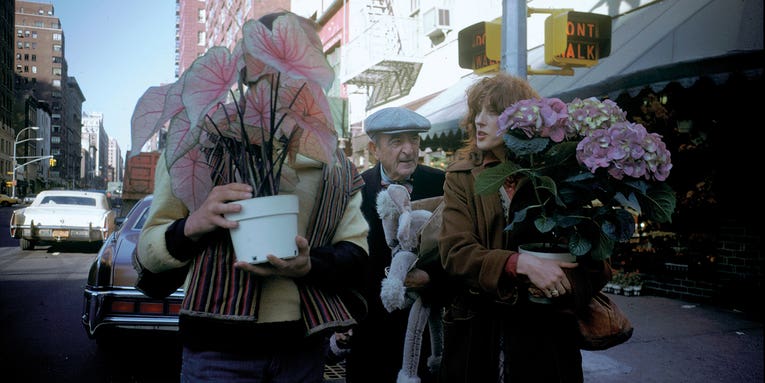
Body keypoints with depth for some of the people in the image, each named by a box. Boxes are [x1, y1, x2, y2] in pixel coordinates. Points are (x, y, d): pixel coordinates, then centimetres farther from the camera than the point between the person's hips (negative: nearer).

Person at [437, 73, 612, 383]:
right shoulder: (461, 176, 2)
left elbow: (597, 264, 0)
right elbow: (454, 252, -11)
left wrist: (563, 284, -21)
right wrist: (520, 264, -24)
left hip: (545, 335, 0)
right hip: (476, 335, 1)